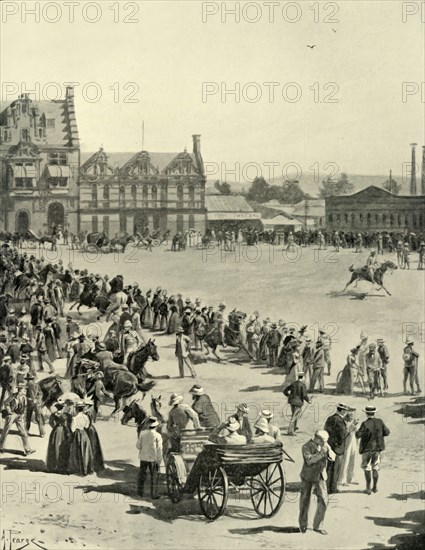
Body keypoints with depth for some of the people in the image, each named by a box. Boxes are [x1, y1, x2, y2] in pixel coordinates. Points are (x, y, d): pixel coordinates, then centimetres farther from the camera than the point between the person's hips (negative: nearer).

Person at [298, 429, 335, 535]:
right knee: (305, 501, 7)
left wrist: (328, 451, -21)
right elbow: (309, 460, -26)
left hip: (320, 478, 4)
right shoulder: (306, 446, -13)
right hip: (308, 478, -4)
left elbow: (332, 458, -2)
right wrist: (321, 453, -28)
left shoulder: (325, 445, 3)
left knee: (323, 501, -4)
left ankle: (317, 526, 9)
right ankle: (303, 525, 25)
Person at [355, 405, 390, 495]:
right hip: (377, 447, 4)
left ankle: (368, 488, 4)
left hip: (367, 448, -4)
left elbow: (358, 435, -21)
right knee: (375, 468, 15)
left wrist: (358, 431, 0)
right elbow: (387, 432, 1)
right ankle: (375, 487, 17)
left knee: (367, 468, 6)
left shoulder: (365, 424, -20)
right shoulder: (379, 422, -6)